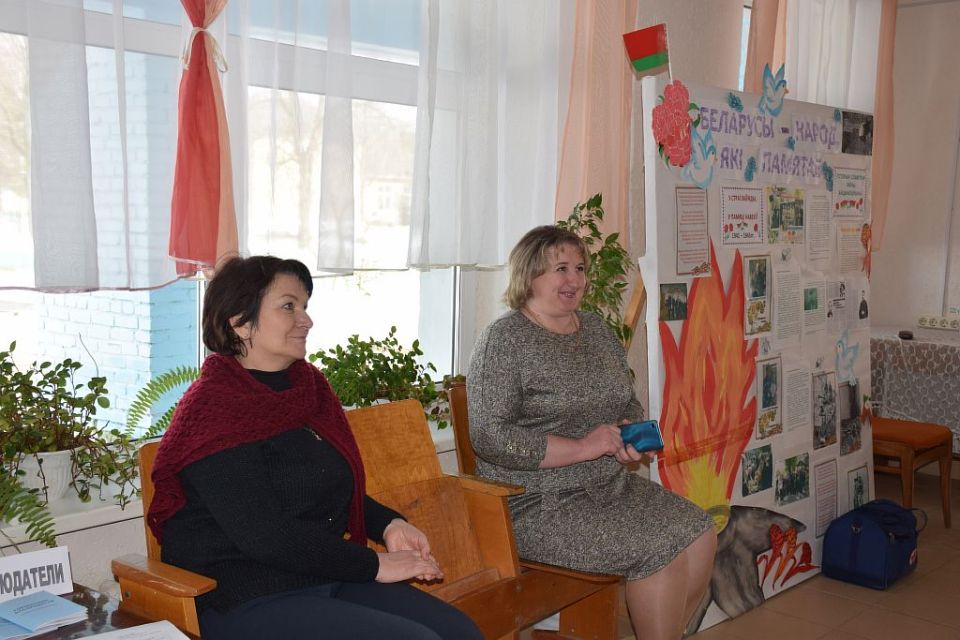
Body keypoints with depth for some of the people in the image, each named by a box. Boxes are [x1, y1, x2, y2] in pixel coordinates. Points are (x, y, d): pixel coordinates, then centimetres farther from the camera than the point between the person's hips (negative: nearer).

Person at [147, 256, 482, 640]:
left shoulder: (308, 386, 10)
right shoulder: (213, 410, -14)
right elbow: (265, 536, -20)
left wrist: (388, 525, 2)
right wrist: (375, 565, -16)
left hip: (327, 579, 8)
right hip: (247, 603, -7)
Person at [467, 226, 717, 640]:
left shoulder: (595, 329, 12)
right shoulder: (504, 340, -11)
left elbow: (629, 403, 24)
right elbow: (489, 436, -20)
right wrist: (580, 447, -21)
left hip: (610, 485, 8)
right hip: (539, 506, -7)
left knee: (699, 532, -8)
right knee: (660, 551, -20)